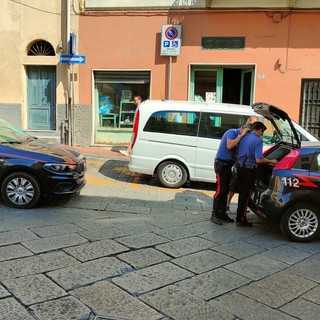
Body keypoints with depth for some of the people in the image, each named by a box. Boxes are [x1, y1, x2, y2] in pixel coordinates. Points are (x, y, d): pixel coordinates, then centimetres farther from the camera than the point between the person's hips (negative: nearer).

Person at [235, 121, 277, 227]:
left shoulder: (243, 137, 6)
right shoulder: (257, 141, -14)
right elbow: (258, 160, -20)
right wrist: (271, 161, -6)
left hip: (240, 167, 7)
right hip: (249, 169, -7)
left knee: (242, 193, 17)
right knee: (245, 194, 1)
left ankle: (240, 216, 26)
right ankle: (241, 220, 7)